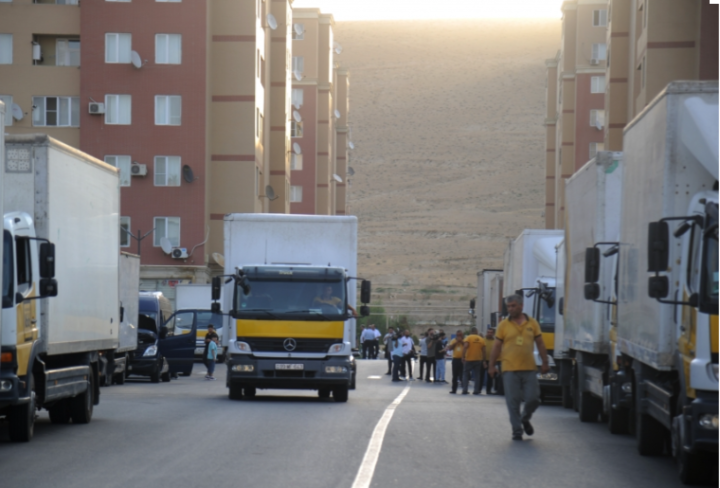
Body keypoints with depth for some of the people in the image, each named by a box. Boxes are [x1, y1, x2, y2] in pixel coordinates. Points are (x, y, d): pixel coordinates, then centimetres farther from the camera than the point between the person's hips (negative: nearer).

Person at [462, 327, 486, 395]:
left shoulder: (468, 338, -5)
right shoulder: (481, 339, 6)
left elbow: (465, 347, -18)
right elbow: (483, 350, 5)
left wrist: (463, 357, -17)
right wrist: (483, 359, 13)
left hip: (469, 359, -3)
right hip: (478, 359, 3)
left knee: (466, 374, 6)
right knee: (477, 375, 9)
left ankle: (465, 390, -2)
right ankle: (476, 390, 5)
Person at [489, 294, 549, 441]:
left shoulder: (532, 323, 9)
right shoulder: (503, 325, 5)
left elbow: (540, 343, 13)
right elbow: (497, 346, 8)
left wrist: (545, 362, 7)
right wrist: (492, 365, 4)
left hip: (529, 369, 1)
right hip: (510, 369, -1)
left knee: (533, 398, -2)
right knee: (513, 401, -3)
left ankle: (525, 419, 27)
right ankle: (517, 430, 6)